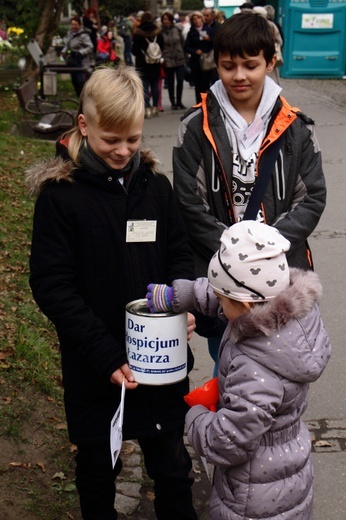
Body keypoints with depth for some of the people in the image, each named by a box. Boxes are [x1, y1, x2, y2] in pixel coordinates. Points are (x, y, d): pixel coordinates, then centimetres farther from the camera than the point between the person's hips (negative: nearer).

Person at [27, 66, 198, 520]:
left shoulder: (155, 185, -1)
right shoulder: (59, 194, -12)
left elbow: (179, 256, 8)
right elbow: (52, 286, -13)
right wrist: (105, 355, -20)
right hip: (94, 370, -2)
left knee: (171, 463, 18)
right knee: (98, 466, 18)